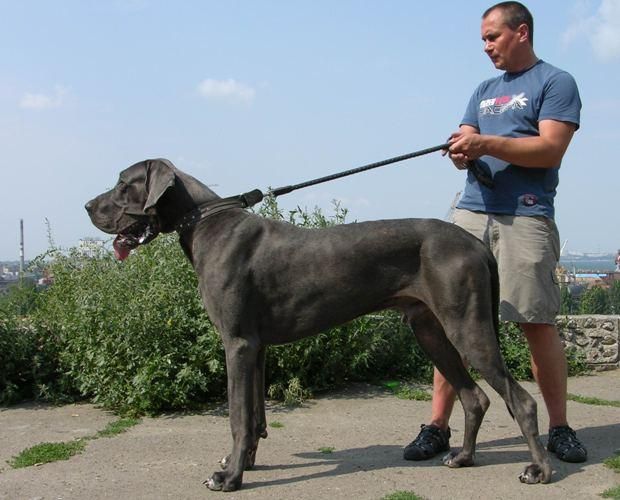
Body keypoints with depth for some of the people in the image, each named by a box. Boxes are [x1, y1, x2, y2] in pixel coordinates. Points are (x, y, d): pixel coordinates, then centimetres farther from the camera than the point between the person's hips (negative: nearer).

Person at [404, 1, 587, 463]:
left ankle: (559, 428, 13)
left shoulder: (555, 83, 4)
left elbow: (551, 149, -9)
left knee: (537, 322, -3)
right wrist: (463, 153, -7)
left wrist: (487, 143, -16)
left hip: (525, 217, -5)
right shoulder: (485, 91, 24)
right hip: (471, 213, 6)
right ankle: (438, 426, 4)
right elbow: (467, 146, 17)